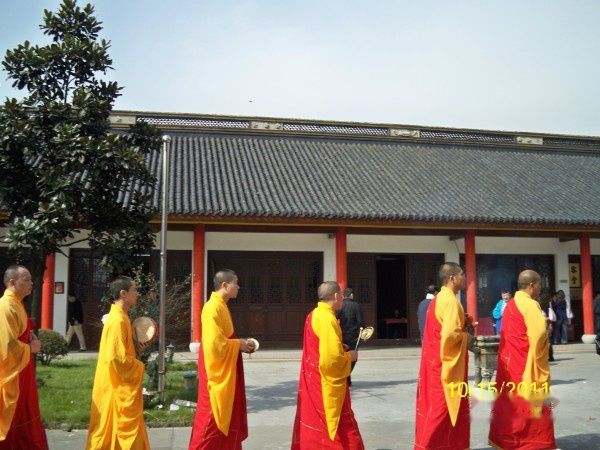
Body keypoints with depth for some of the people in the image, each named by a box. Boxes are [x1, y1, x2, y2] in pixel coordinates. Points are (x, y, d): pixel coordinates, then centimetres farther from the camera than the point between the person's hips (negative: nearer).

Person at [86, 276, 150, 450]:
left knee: (113, 427, 16)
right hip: (120, 385, -10)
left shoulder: (118, 316, 10)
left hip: (121, 384, 10)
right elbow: (117, 357, -24)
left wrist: (135, 348, 6)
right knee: (126, 427, -1)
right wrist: (139, 366, -11)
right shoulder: (118, 320, -21)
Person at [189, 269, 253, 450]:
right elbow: (214, 344, -25)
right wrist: (239, 344, -13)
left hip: (226, 371, 10)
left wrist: (240, 343, 6)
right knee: (213, 418, -1)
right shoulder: (213, 308, -20)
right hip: (217, 371, -10)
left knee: (227, 414, 15)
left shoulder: (221, 306, 11)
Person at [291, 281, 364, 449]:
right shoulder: (327, 319, -21)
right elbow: (332, 358, -26)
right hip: (326, 385, -9)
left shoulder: (313, 315, 8)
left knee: (313, 426, 16)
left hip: (312, 382, 9)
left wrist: (339, 348, 12)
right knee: (340, 430, -1)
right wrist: (349, 356, -9)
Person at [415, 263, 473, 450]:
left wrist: (462, 323, 9)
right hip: (446, 363, -10)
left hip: (435, 360, 10)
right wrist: (466, 336, -10)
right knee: (443, 407, -1)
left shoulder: (439, 298, 12)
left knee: (434, 405, 15)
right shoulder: (450, 301, -19)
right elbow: (450, 334, -29)